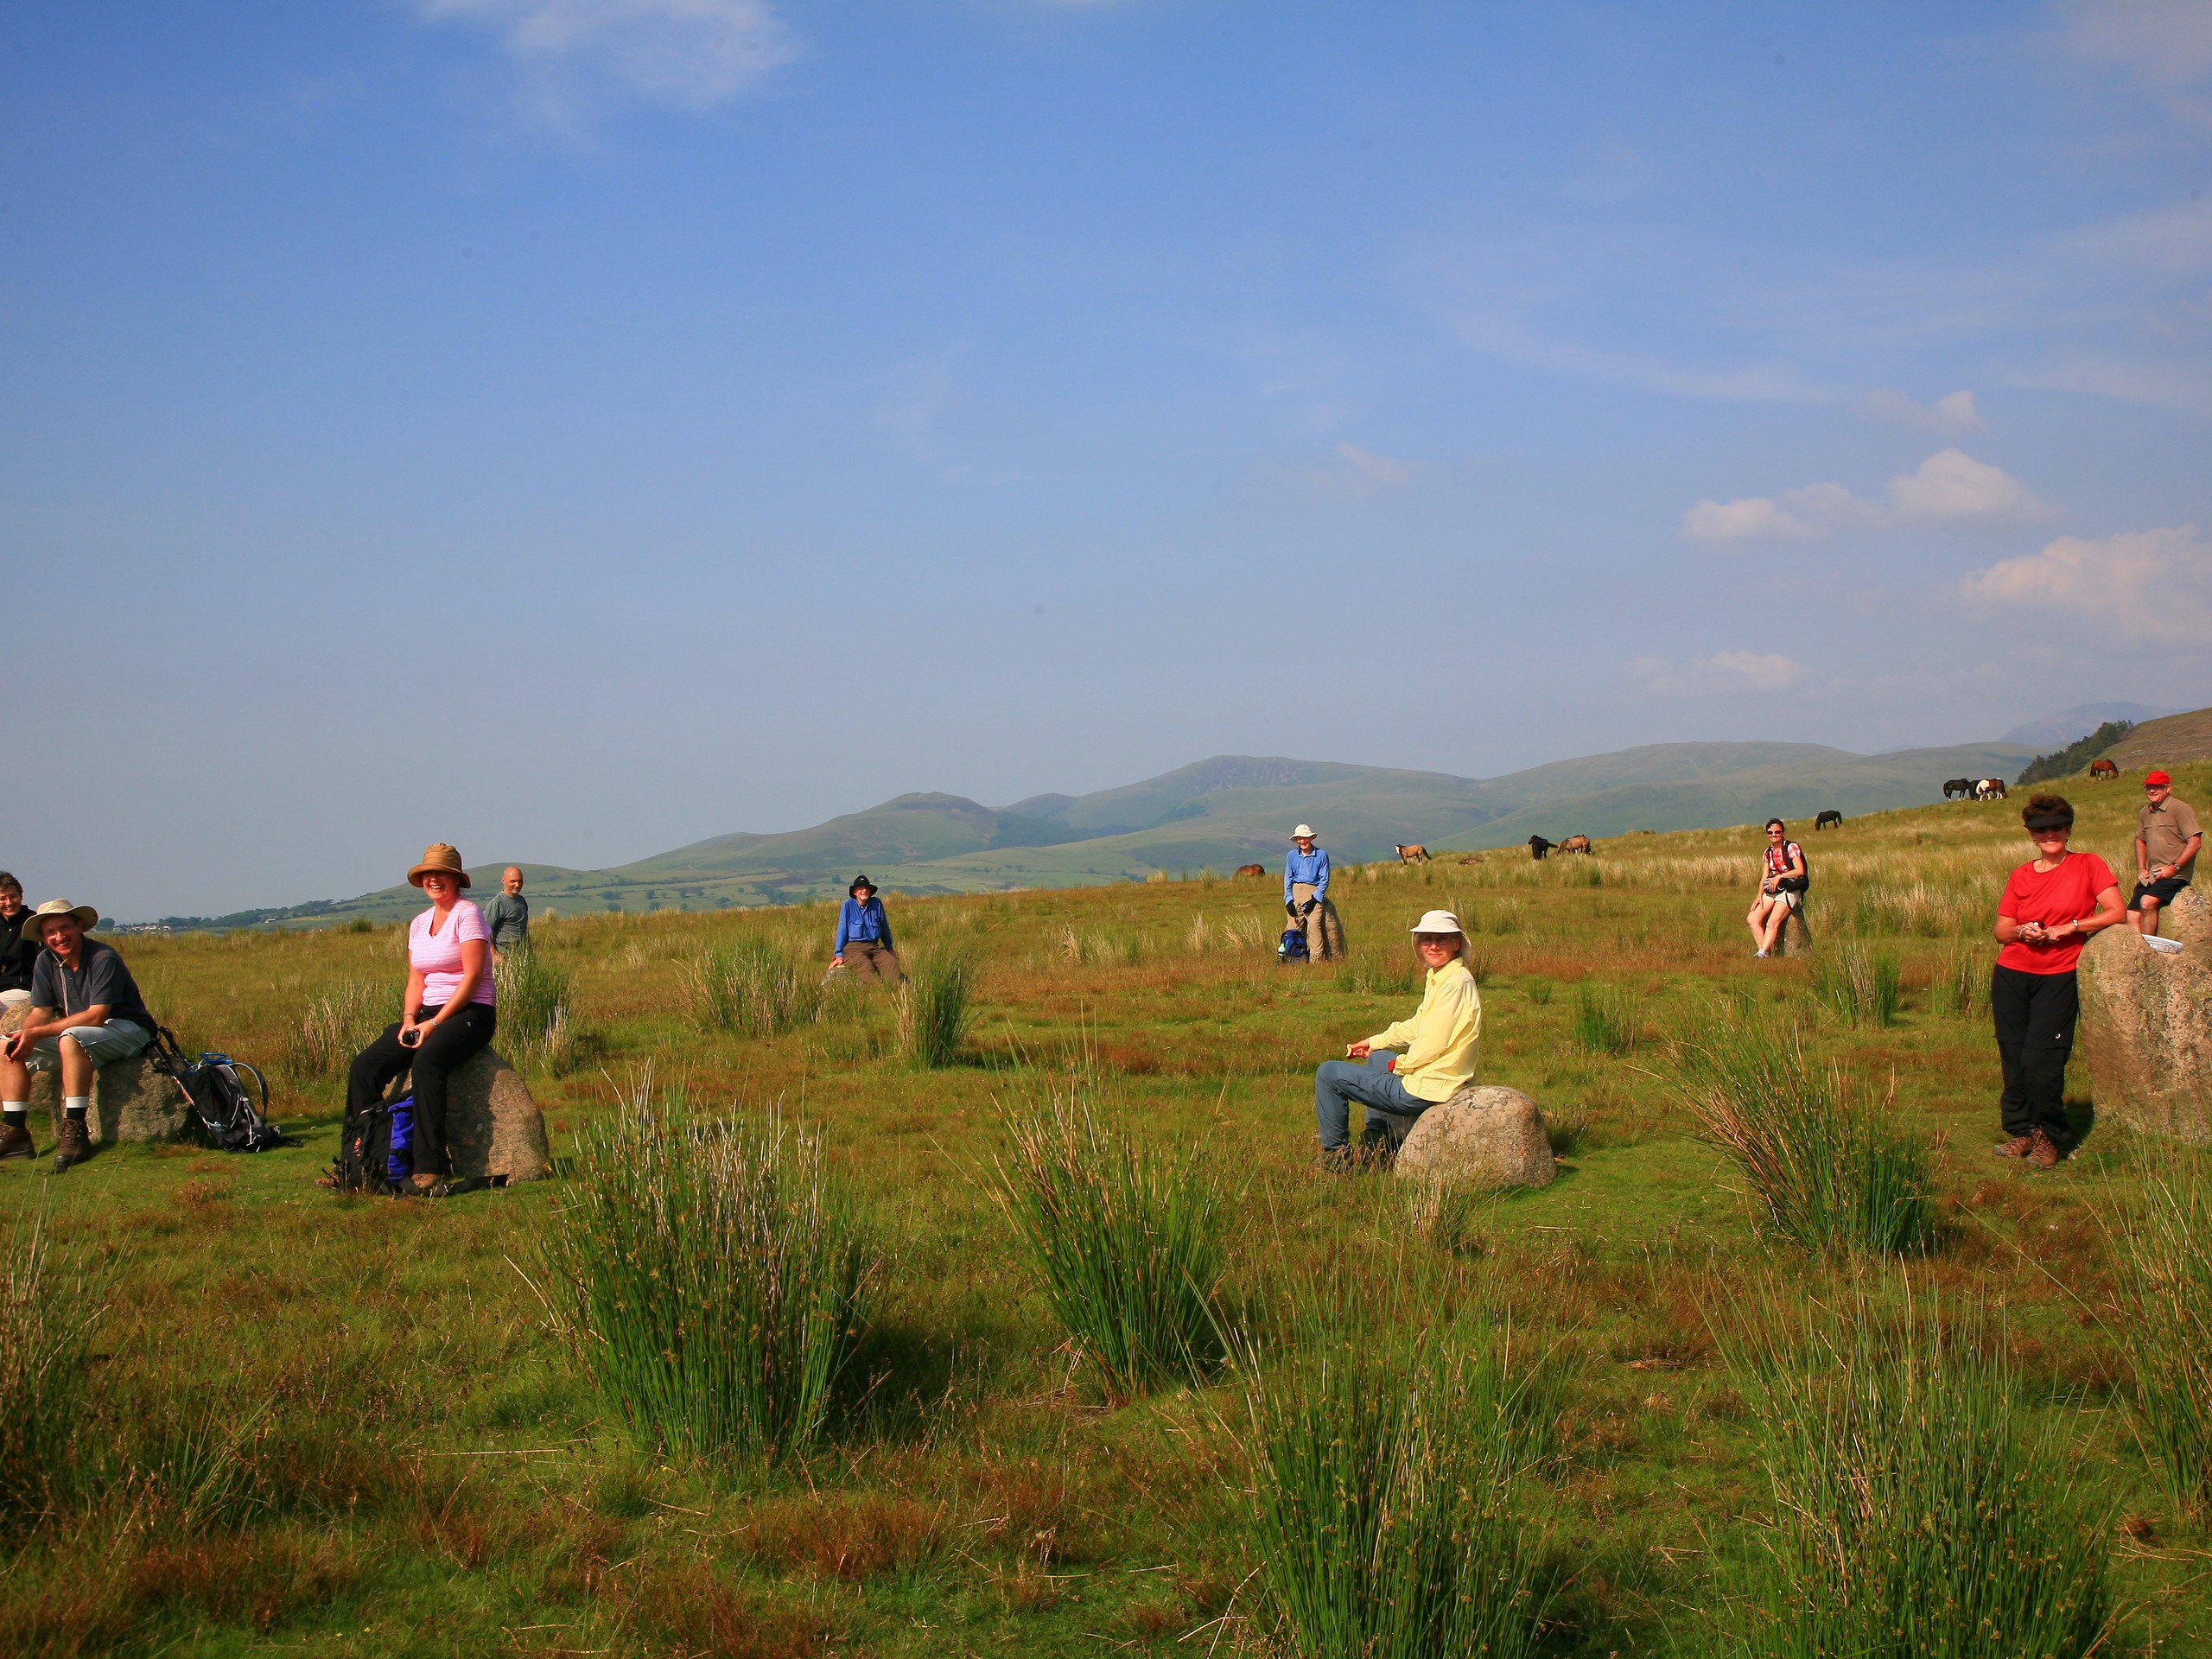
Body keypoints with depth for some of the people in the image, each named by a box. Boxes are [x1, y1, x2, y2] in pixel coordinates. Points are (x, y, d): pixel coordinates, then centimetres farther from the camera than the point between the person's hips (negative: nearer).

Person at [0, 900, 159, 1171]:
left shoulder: (104, 958, -20)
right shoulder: (46, 962, 1)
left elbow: (95, 1016, -25)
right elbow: (40, 1013, 1)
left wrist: (37, 1033, -26)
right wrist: (24, 1036, -23)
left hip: (127, 1030, -8)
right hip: (79, 1032, 8)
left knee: (71, 1039, -37)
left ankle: (75, 1131, -38)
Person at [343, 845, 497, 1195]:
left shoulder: (467, 914, -6)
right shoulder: (419, 924, 16)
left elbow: (473, 976, -14)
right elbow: (416, 980, 15)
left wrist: (435, 1023, -19)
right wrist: (409, 1018, -6)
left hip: (469, 1013, -7)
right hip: (428, 1014, 7)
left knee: (428, 1060, -36)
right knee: (365, 1065, -12)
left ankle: (429, 1171, -40)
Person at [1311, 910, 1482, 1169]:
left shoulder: (1456, 983, -22)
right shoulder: (1438, 978, 9)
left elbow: (1433, 1044, -25)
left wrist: (1401, 1065, -8)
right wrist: (1374, 1042, 26)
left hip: (1426, 1090, -11)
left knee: (1328, 1074, -1)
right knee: (1376, 1057, 40)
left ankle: (1335, 1155, 10)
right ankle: (1376, 1141, 36)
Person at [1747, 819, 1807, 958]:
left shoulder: (1792, 847, -3)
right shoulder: (1768, 852, 15)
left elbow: (1800, 871, -13)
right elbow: (1765, 876, 10)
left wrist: (1780, 876, -20)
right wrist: (1760, 896, -4)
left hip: (1789, 890, -7)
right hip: (1772, 891, 7)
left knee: (1772, 923, -24)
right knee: (1753, 919, -12)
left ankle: (1762, 953, -31)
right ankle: (1764, 951, -16)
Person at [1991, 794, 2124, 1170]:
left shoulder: (2089, 865, 1)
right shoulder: (2021, 875, 10)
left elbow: (2117, 914, -6)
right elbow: (2001, 930, 12)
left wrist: (2068, 927, -13)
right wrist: (2022, 931, -10)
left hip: (2058, 977, -4)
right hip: (2012, 974, 4)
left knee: (2041, 1062, -11)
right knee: (2013, 1059, 2)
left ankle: (2050, 1137, 6)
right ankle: (2022, 1132, 15)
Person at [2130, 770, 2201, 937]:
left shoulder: (2181, 809, -7)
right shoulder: (2145, 813, 15)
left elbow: (2195, 842, -14)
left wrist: (2174, 867, -18)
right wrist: (2141, 869, 14)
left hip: (2175, 875, -8)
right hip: (2151, 876, 8)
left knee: (2147, 902, -30)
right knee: (2132, 916, -7)